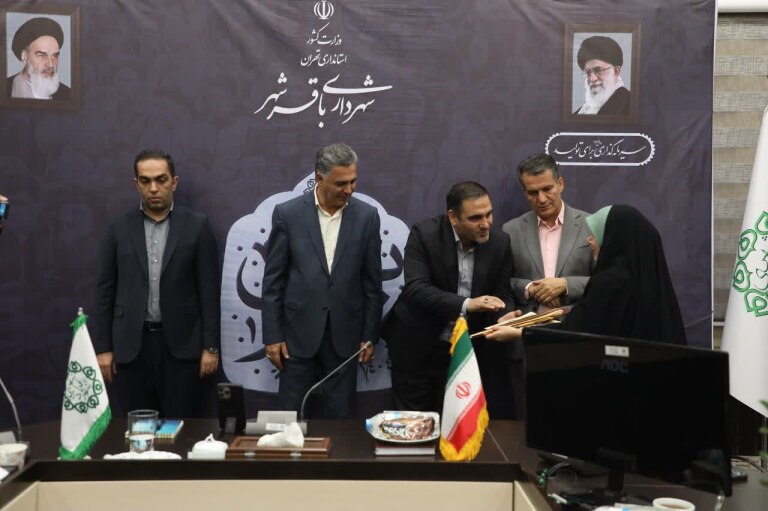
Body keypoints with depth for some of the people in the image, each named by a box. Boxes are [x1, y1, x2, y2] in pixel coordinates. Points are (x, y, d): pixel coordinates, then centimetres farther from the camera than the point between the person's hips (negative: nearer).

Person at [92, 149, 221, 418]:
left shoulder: (196, 225, 0)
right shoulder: (119, 227, 5)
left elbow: (209, 289, -1)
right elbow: (105, 290, 6)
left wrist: (210, 346, -4)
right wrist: (103, 347, 2)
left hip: (181, 344, -1)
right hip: (131, 345, 2)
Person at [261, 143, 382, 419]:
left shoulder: (366, 216, -1)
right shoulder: (287, 213, -5)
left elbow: (372, 281, 4)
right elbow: (273, 279, -1)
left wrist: (370, 335, 4)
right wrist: (272, 335, -3)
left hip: (345, 334, 1)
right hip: (299, 332, -1)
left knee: (340, 417, 9)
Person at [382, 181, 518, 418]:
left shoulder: (500, 243, -4)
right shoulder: (424, 234, -14)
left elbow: (503, 296, 0)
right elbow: (415, 289, -24)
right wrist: (466, 304, -35)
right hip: (418, 348, -2)